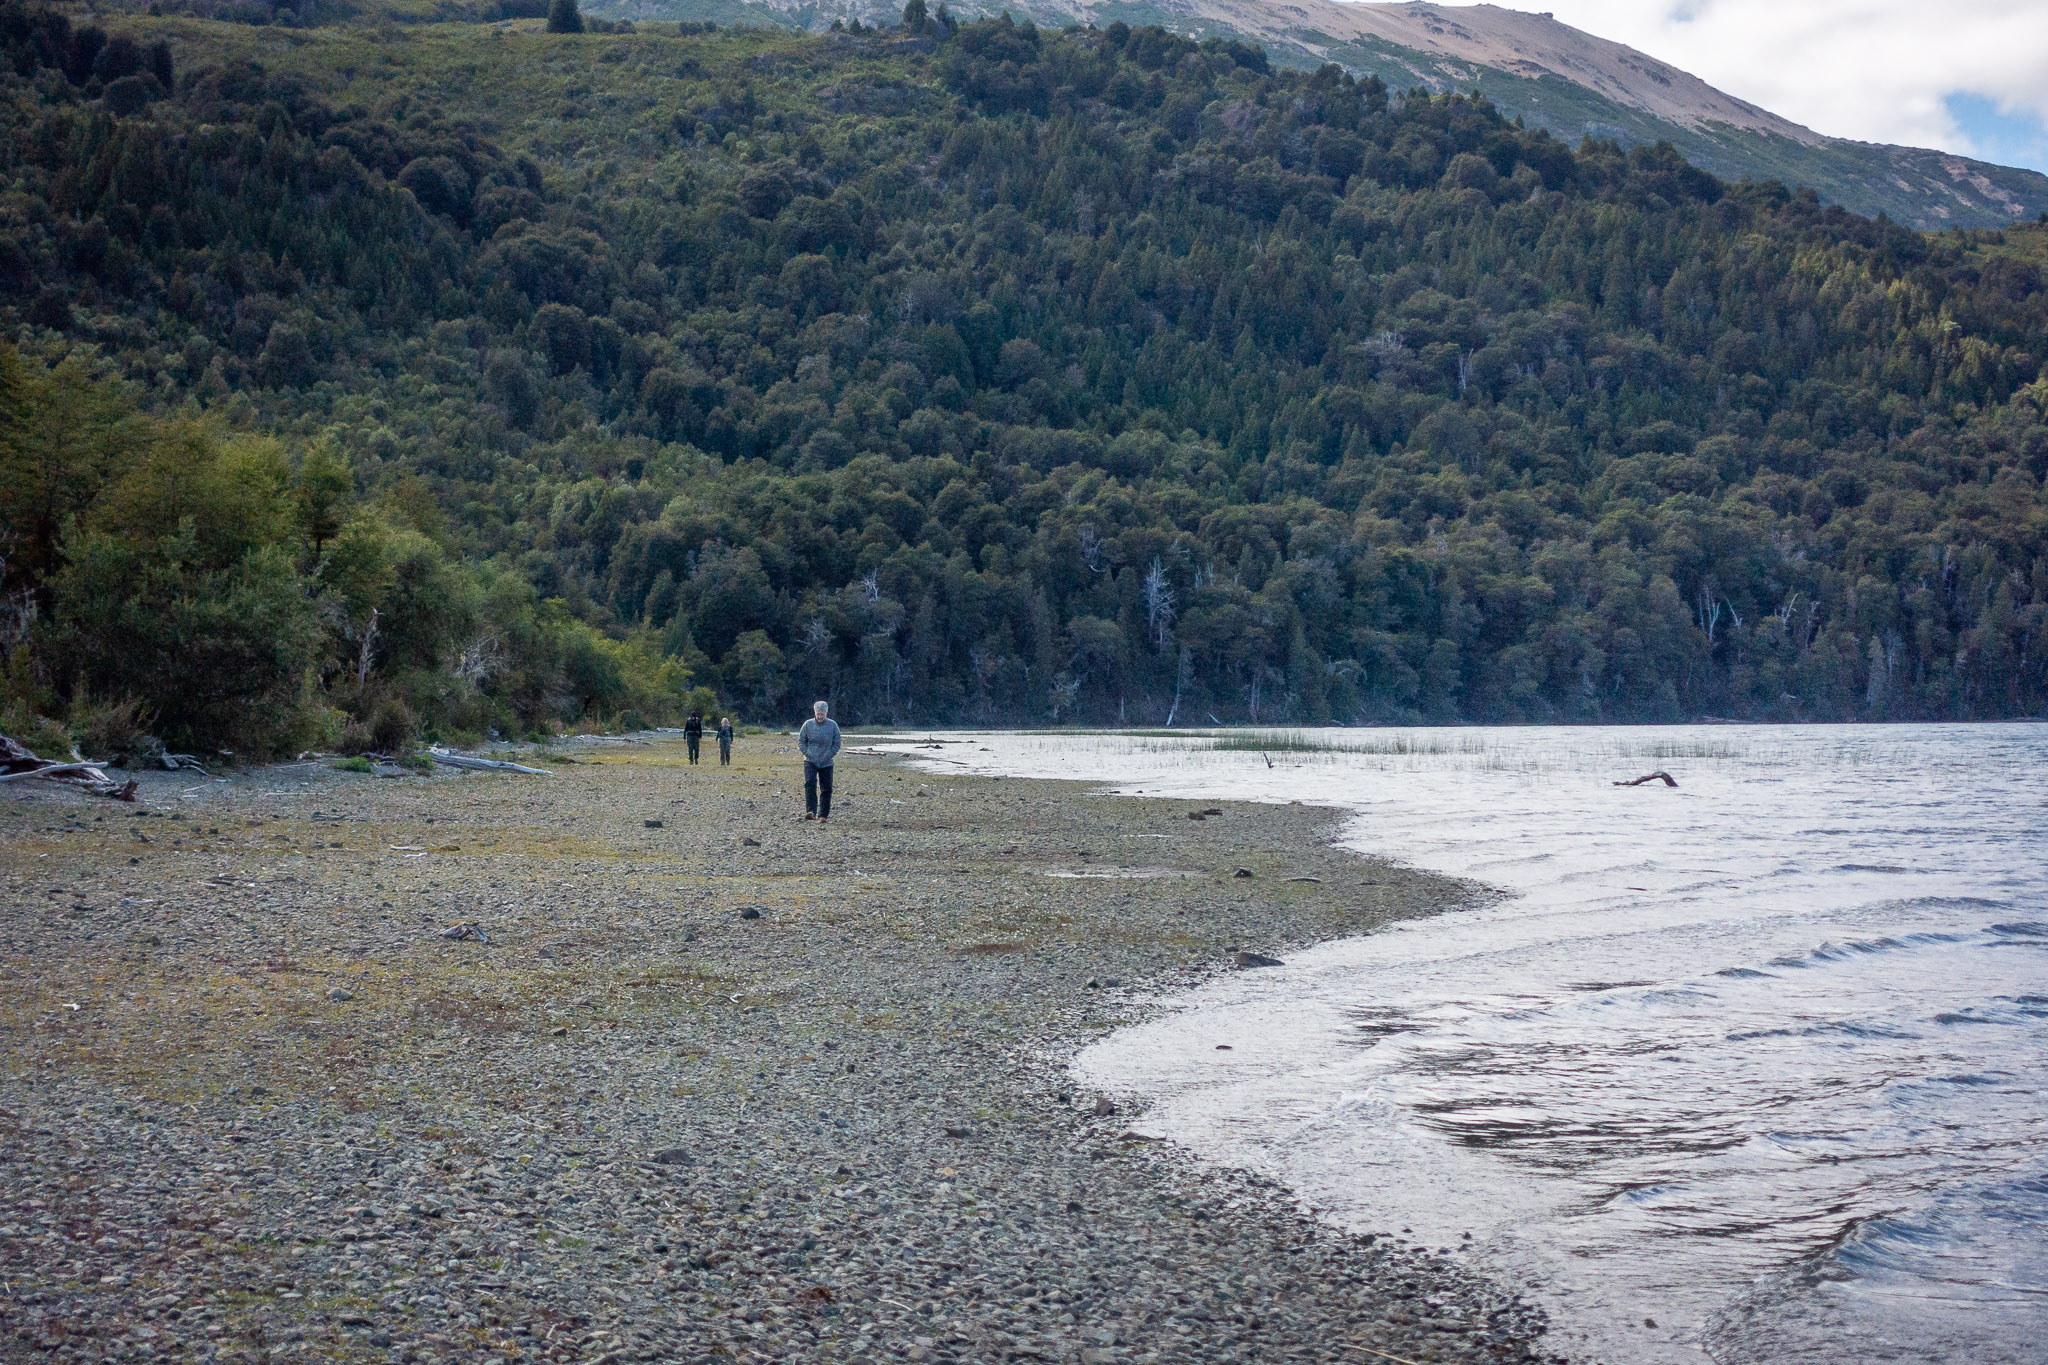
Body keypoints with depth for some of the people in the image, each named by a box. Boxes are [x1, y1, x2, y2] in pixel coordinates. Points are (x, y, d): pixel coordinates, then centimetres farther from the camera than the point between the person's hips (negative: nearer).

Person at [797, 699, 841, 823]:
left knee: (826, 789, 3)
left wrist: (829, 756, -5)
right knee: (810, 784, -20)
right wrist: (807, 753, -4)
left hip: (826, 763, 1)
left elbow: (837, 743, 5)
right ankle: (810, 811, -26)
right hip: (810, 762, -1)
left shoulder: (833, 725, -2)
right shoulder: (808, 724, -1)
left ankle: (823, 815, 13)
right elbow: (801, 741, 7)